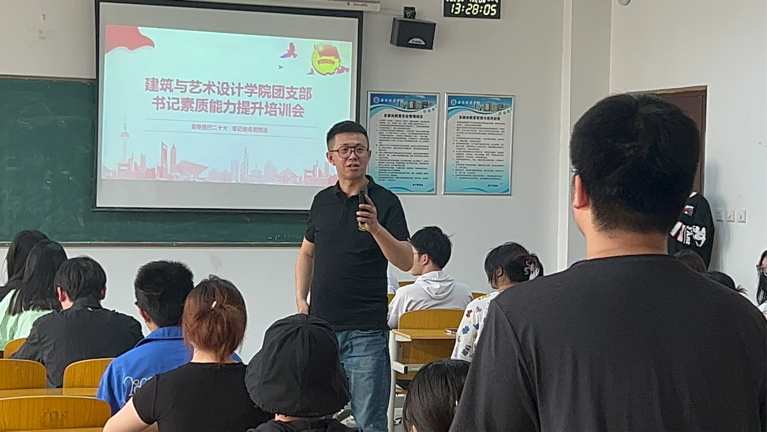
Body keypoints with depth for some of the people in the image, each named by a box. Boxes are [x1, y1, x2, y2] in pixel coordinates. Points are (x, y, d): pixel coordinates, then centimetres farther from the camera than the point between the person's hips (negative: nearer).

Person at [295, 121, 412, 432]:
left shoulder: (384, 202, -4)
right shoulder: (323, 200, 10)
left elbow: (406, 262, -12)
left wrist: (376, 228, -27)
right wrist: (301, 299, 8)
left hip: (366, 331, -5)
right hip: (320, 325, 5)